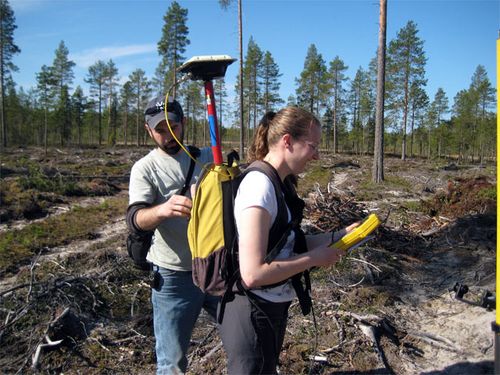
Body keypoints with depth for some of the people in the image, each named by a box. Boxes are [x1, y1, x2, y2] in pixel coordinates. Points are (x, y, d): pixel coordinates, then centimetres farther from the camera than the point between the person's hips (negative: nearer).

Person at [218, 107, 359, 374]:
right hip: (254, 313, -9)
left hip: (270, 308, 9)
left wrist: (337, 236, 2)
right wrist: (315, 258, -20)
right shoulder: (260, 185, -25)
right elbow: (253, 274, -31)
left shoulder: (272, 183, 3)